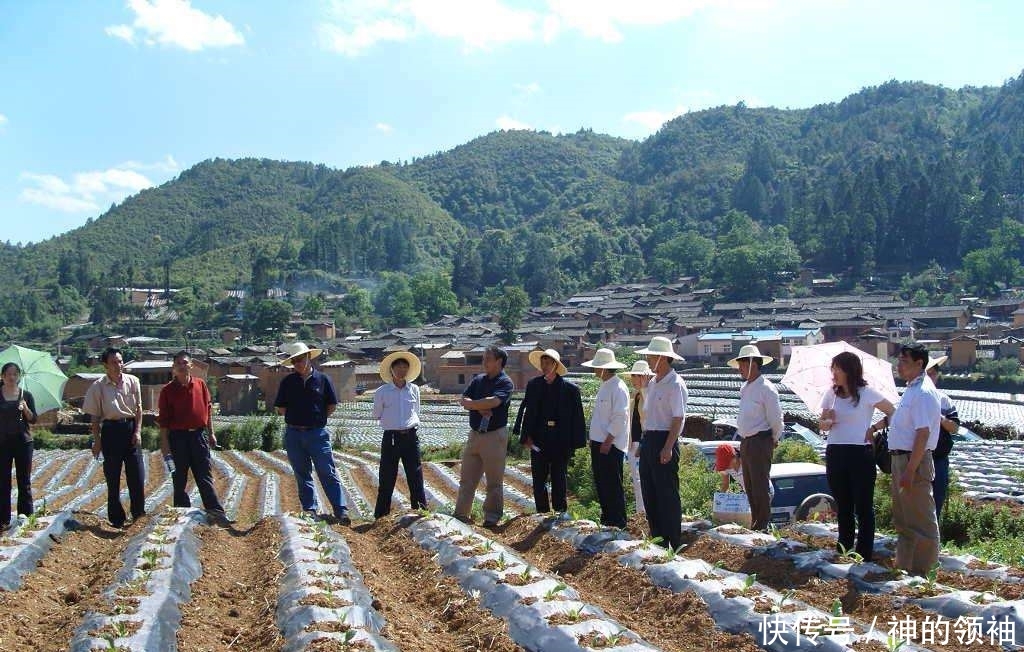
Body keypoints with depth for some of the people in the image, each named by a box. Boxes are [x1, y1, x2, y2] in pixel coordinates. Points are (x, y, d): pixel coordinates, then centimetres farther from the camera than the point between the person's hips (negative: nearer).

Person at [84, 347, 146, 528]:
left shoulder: (132, 381, 1)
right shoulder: (98, 386, -4)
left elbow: (138, 408, 6)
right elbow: (95, 416, 1)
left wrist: (138, 431, -3)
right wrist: (97, 440, -1)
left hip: (130, 428, 1)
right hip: (110, 430, -1)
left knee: (137, 473, -2)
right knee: (112, 476, 5)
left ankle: (138, 513, 13)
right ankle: (117, 518, 14)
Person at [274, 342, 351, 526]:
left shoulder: (322, 379, 1)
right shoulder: (288, 382, 5)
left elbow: (332, 405, 7)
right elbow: (280, 408, 9)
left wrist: (318, 418, 1)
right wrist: (297, 417, 2)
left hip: (318, 433, -3)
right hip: (294, 435, 3)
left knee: (328, 473, -5)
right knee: (303, 475, 9)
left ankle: (341, 511, -6)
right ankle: (309, 510, 16)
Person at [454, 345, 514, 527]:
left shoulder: (505, 382, -6)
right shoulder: (478, 379, 13)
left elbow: (493, 401, -22)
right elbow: (464, 400, 3)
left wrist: (472, 403, -9)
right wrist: (481, 408, -14)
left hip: (494, 435, -6)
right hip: (474, 434, 6)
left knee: (494, 480, 2)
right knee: (466, 477, 8)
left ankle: (492, 516, 10)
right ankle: (461, 514, 14)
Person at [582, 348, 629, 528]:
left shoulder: (618, 388, -15)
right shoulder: (604, 386, 15)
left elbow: (620, 418, -20)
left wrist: (607, 442, -20)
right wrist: (595, 442, 17)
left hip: (611, 445, -10)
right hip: (598, 443, 10)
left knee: (613, 486, -3)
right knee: (600, 484, 15)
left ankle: (618, 524, 5)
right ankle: (606, 519, 24)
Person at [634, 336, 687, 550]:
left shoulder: (675, 385, -12)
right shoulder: (652, 383, 14)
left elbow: (678, 419, -17)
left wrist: (668, 448, -23)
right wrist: (644, 441, 16)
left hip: (665, 441, -9)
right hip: (648, 440, 9)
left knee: (667, 494, -4)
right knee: (649, 492, 12)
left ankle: (673, 544, 4)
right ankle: (656, 538, 22)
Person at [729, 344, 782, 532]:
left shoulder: (766, 389, -14)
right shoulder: (744, 388, 14)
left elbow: (776, 420, -12)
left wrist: (774, 440, -1)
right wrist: (745, 440, 17)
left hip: (760, 442, -9)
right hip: (746, 442, 9)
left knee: (760, 486, -6)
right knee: (749, 486, 14)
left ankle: (762, 526, 0)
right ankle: (755, 523, 23)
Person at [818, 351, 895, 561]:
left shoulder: (867, 393, -6)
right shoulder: (831, 393, 8)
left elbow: (893, 413, -1)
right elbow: (822, 424, 10)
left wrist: (874, 429, -6)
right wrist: (828, 421, -11)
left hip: (860, 454, -5)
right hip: (835, 454, 5)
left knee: (863, 506, 0)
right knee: (842, 505, 13)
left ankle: (865, 555, 4)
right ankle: (843, 550, 21)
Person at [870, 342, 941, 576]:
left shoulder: (923, 393, -19)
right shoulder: (911, 389, 12)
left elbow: (923, 434, -24)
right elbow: (896, 416, 28)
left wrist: (910, 470, -25)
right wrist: (874, 427, 33)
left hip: (914, 460, -11)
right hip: (900, 458, 11)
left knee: (920, 520, -2)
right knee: (902, 518, 19)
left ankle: (920, 572, 5)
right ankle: (904, 566, 30)